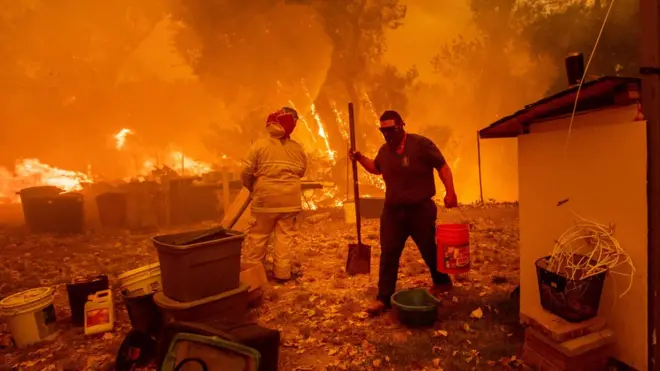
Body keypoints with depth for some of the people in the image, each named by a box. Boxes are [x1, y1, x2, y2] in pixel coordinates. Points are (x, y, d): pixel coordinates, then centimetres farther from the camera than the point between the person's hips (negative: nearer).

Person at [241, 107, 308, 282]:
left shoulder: (260, 145, -7)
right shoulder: (297, 148, 2)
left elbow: (246, 172, -6)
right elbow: (301, 171, 13)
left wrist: (252, 187, 13)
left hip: (266, 198, -2)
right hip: (290, 199, 3)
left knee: (257, 236, 9)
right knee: (285, 235, 9)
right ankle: (282, 272, 13)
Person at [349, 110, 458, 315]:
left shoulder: (420, 144, -11)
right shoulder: (384, 150, 6)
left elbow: (442, 166, -9)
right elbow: (376, 168, 24)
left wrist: (450, 192, -17)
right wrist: (360, 158, 7)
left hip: (420, 210, -4)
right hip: (392, 211, 5)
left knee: (429, 250, 12)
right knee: (388, 254, 3)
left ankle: (442, 282, 40)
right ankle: (384, 298, 11)